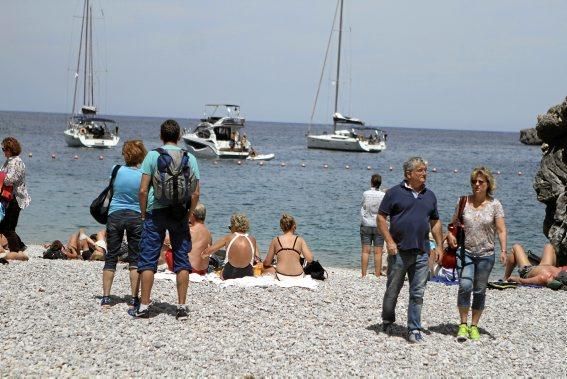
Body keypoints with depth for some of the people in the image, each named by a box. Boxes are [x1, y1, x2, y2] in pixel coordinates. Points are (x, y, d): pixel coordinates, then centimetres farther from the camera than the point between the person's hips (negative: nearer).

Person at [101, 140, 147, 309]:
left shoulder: (117, 170, -4)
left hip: (115, 214, 1)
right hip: (136, 216, -1)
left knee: (111, 258, 7)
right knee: (135, 259, 6)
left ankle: (106, 297, 5)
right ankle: (134, 299, 4)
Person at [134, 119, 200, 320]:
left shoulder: (153, 155, -3)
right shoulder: (190, 158, 3)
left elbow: (143, 190, -7)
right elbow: (196, 193, 0)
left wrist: (143, 213, 4)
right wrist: (188, 214, 12)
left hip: (156, 211, -2)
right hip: (180, 213, 2)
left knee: (148, 260, 4)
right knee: (182, 261, 8)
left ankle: (144, 306, 5)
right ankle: (181, 307, 7)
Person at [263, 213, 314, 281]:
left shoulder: (275, 240, 2)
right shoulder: (300, 240, 0)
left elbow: (267, 263, 6)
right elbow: (310, 259, -6)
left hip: (281, 277, -1)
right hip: (298, 277, 1)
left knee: (266, 267, 27)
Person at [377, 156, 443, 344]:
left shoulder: (430, 195, 13)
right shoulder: (395, 193, -2)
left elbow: (435, 222, 19)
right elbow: (381, 218, -3)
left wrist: (439, 246, 11)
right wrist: (389, 241, -11)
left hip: (421, 253, 3)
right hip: (399, 251, -3)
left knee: (418, 293, 2)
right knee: (392, 291, 8)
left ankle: (414, 330, 8)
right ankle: (387, 321, 28)